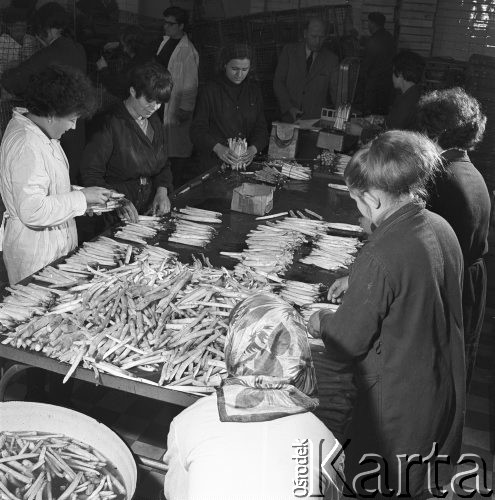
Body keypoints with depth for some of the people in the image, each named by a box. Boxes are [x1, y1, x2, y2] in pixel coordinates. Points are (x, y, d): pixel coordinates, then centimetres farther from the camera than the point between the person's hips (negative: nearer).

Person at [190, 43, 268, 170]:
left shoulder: (254, 90, 12)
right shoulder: (210, 90, 1)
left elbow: (261, 127, 10)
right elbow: (198, 129, -3)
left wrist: (253, 149, -13)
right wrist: (218, 148, -23)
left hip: (247, 161, 3)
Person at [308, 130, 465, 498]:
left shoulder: (381, 255, -31)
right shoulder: (441, 227, -6)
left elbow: (348, 341, -22)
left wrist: (321, 323, -2)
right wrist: (358, 282, 10)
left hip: (397, 398, -7)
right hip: (446, 384, 8)